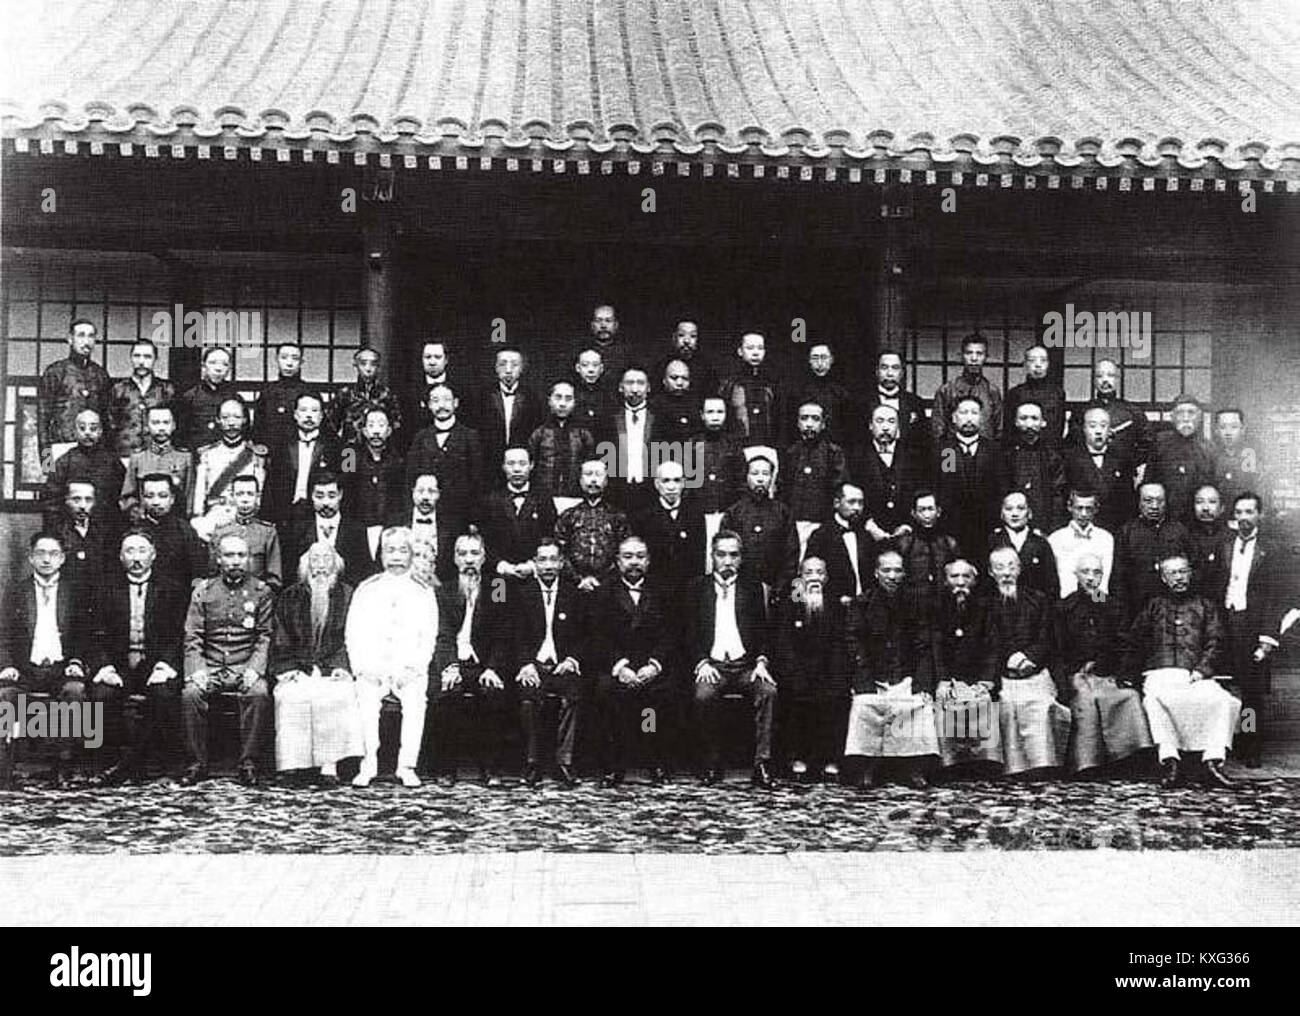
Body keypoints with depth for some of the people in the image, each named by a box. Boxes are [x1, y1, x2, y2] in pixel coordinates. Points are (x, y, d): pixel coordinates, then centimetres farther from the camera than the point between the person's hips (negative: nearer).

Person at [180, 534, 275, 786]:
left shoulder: (262, 592, 7)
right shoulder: (203, 591, 10)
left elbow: (265, 638, 3)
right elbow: (192, 638, 6)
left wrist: (254, 669, -13)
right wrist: (197, 670, -11)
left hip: (246, 667, -1)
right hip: (210, 667, 1)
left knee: (259, 695, -32)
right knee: (190, 694, -28)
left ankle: (248, 763, -21)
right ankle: (197, 763, -16)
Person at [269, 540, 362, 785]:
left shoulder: (348, 595, 14)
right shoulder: (289, 597, 17)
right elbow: (280, 639, 12)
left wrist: (342, 667, -8)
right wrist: (285, 669, -4)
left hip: (334, 669, -1)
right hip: (297, 671, 1)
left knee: (338, 696, -33)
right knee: (291, 697, -32)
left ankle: (329, 765, -33)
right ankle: (291, 766, -31)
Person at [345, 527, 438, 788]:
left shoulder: (424, 594, 12)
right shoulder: (366, 591, 13)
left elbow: (428, 639, 6)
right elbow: (353, 634, 8)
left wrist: (410, 668, -9)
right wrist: (365, 666, -7)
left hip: (409, 670, 0)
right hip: (372, 666, 0)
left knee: (415, 699, -27)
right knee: (367, 697, -28)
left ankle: (407, 766, -23)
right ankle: (368, 764, -22)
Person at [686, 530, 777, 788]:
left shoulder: (753, 588, 17)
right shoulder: (698, 587, 13)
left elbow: (764, 632, 11)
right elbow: (689, 634, 6)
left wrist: (762, 661, -7)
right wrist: (701, 663, -10)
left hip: (746, 664, 1)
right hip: (711, 665, -1)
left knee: (768, 691, -29)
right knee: (703, 696, -32)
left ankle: (762, 764, -26)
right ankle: (712, 766, -19)